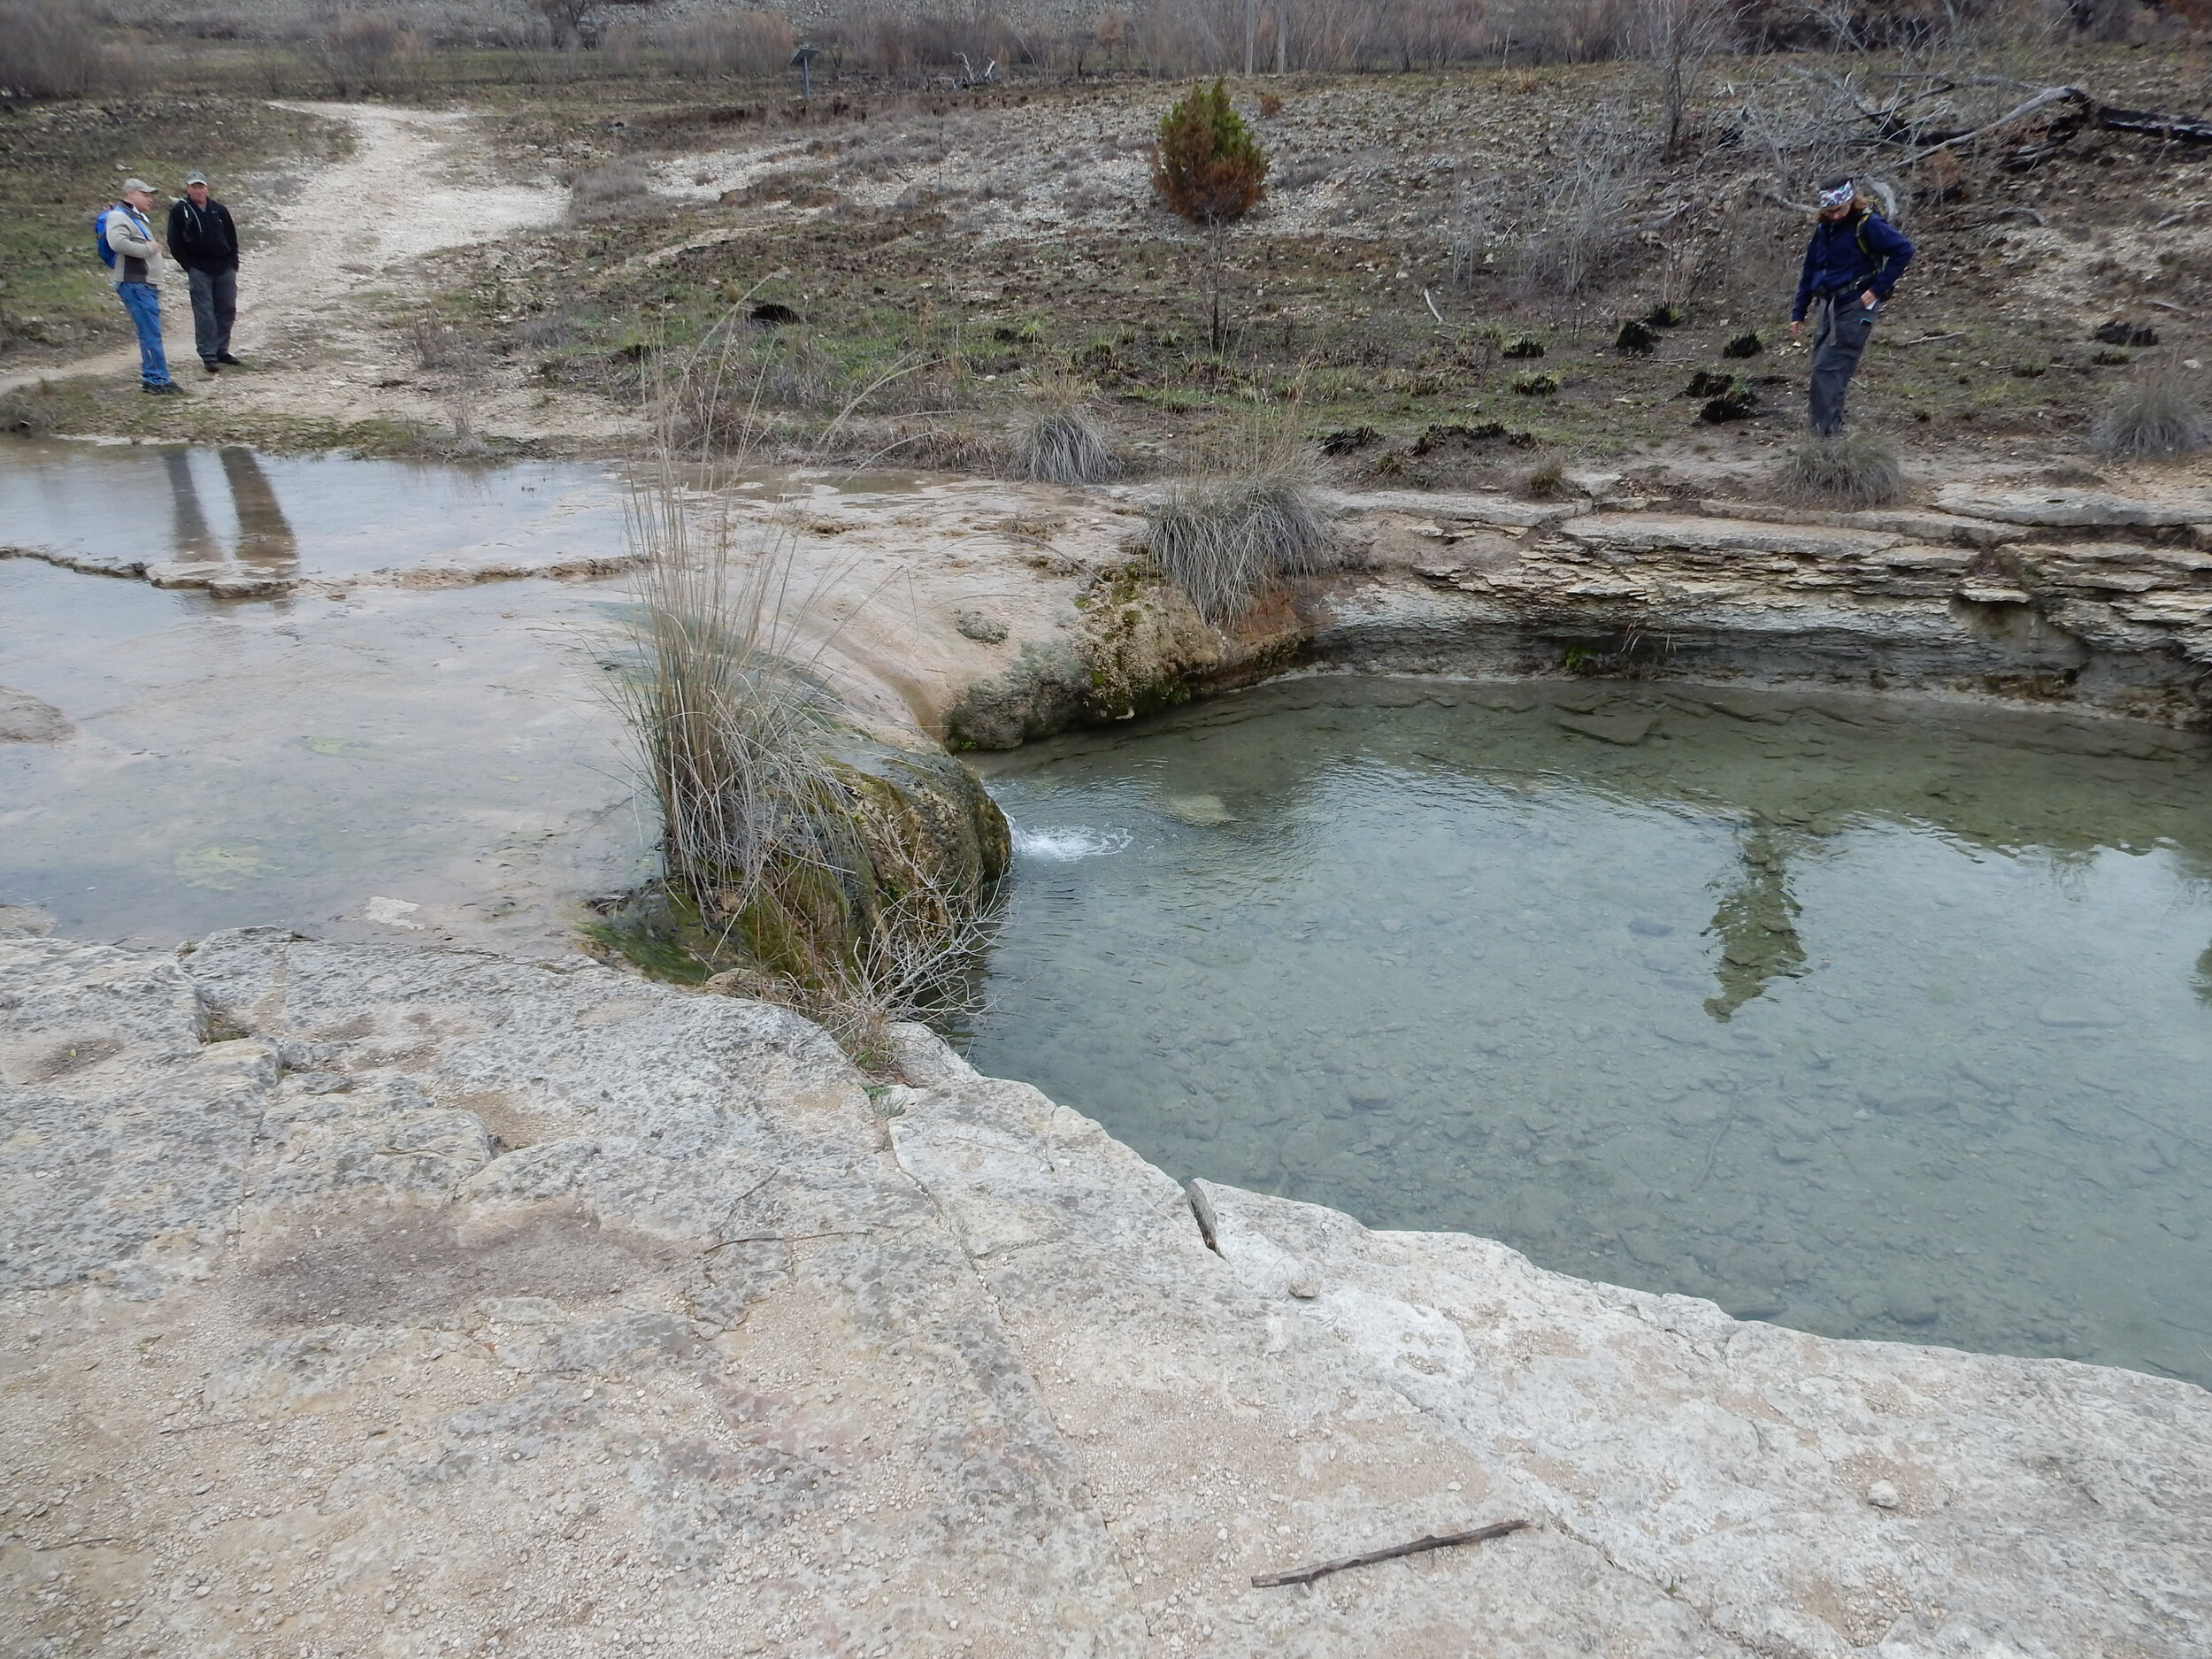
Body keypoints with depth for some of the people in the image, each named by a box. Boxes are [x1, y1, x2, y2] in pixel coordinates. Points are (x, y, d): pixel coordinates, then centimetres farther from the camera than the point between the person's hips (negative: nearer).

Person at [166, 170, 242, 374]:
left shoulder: (219, 210, 9)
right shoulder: (180, 211, -2)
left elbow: (231, 236, 16)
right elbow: (175, 243, -2)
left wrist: (233, 262, 7)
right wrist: (188, 266, -7)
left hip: (225, 268, 4)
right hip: (199, 270, -4)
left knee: (227, 309, 7)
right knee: (204, 312, -5)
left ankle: (222, 350, 18)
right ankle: (209, 355, -4)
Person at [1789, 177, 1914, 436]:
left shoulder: (1867, 225, -10)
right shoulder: (1823, 229, 12)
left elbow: (1903, 250, -14)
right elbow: (1810, 272, 19)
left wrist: (1878, 289, -15)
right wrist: (1798, 313, 16)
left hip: (1856, 307, -8)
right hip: (1829, 306, 8)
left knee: (1828, 368, -15)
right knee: (1821, 368, 6)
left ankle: (1824, 432, -16)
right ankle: (1832, 425, 15)